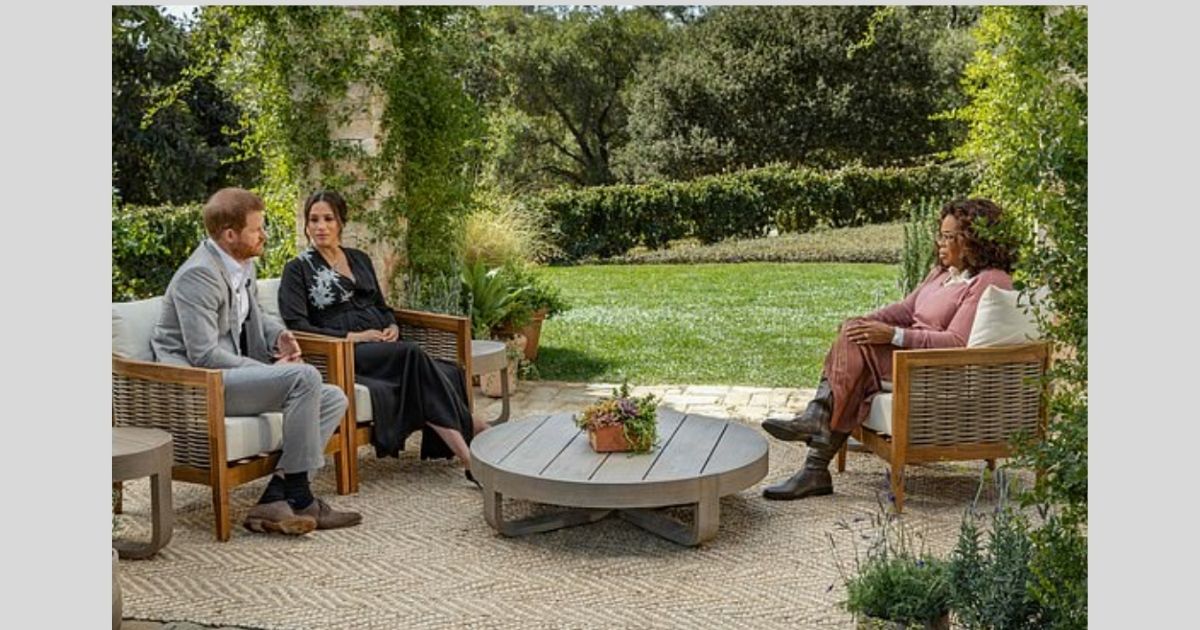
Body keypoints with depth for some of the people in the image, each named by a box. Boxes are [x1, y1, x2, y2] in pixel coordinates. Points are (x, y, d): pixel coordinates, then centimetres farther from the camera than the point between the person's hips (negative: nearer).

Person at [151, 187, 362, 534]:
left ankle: (274, 500, -12)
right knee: (304, 377, -28)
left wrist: (278, 336, 7)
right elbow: (203, 355, -23)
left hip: (233, 376, 10)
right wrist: (269, 371, -17)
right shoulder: (199, 275, -17)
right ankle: (297, 497, -18)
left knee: (334, 399, 0)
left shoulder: (242, 264, 11)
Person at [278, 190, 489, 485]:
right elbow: (297, 326, -6)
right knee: (415, 356, -34)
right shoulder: (298, 269, 4)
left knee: (449, 373, -27)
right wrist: (353, 336, -15)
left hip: (384, 346, 5)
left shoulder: (360, 259, 20)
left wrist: (392, 326, 2)